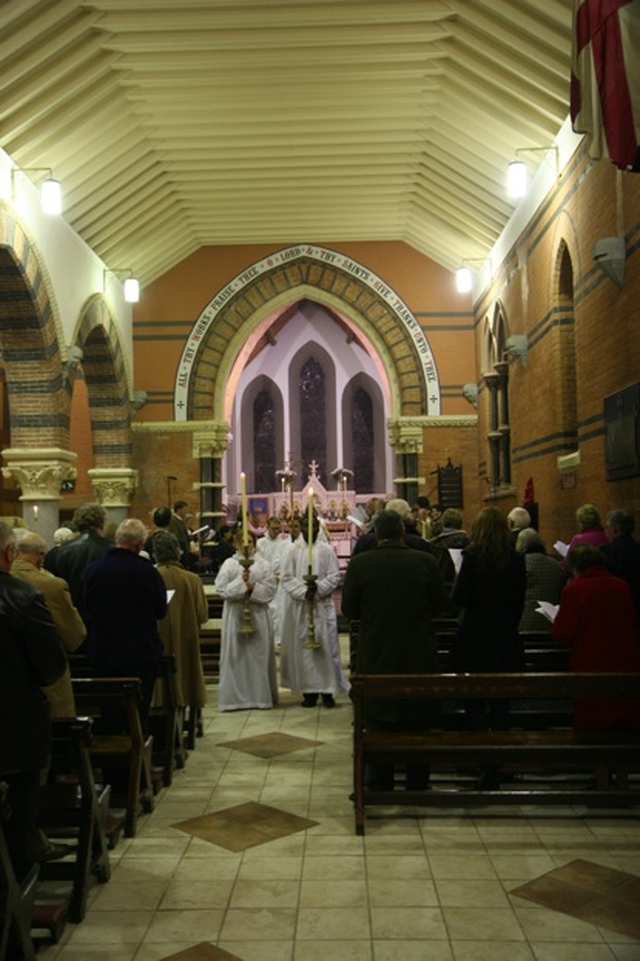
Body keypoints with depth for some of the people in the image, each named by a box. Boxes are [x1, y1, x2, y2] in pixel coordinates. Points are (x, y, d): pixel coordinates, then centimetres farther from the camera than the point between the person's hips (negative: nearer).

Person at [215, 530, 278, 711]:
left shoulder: (262, 564, 5)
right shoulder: (229, 564, 3)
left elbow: (270, 590, -1)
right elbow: (221, 589, -6)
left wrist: (254, 587, -15)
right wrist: (240, 582, -15)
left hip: (258, 616, 1)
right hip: (235, 616, -1)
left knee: (259, 655, 4)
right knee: (235, 656, 1)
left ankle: (260, 694, 12)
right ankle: (234, 697, 6)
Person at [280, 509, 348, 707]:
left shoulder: (327, 550, 4)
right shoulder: (292, 551, 3)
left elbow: (334, 577, -1)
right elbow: (286, 578, -2)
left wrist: (318, 588, -17)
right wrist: (304, 591, -16)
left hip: (323, 605, 0)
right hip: (299, 607, 0)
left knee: (326, 646, -1)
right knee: (303, 647, 1)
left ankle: (328, 690, 4)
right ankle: (309, 691, 8)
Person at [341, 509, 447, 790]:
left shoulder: (359, 564, -11)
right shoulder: (426, 562, -10)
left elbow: (349, 609, -5)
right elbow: (439, 604, -1)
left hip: (376, 655, 0)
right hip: (419, 657, 0)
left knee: (378, 721, 13)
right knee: (417, 723, 13)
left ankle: (380, 785, 19)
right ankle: (417, 785, 22)